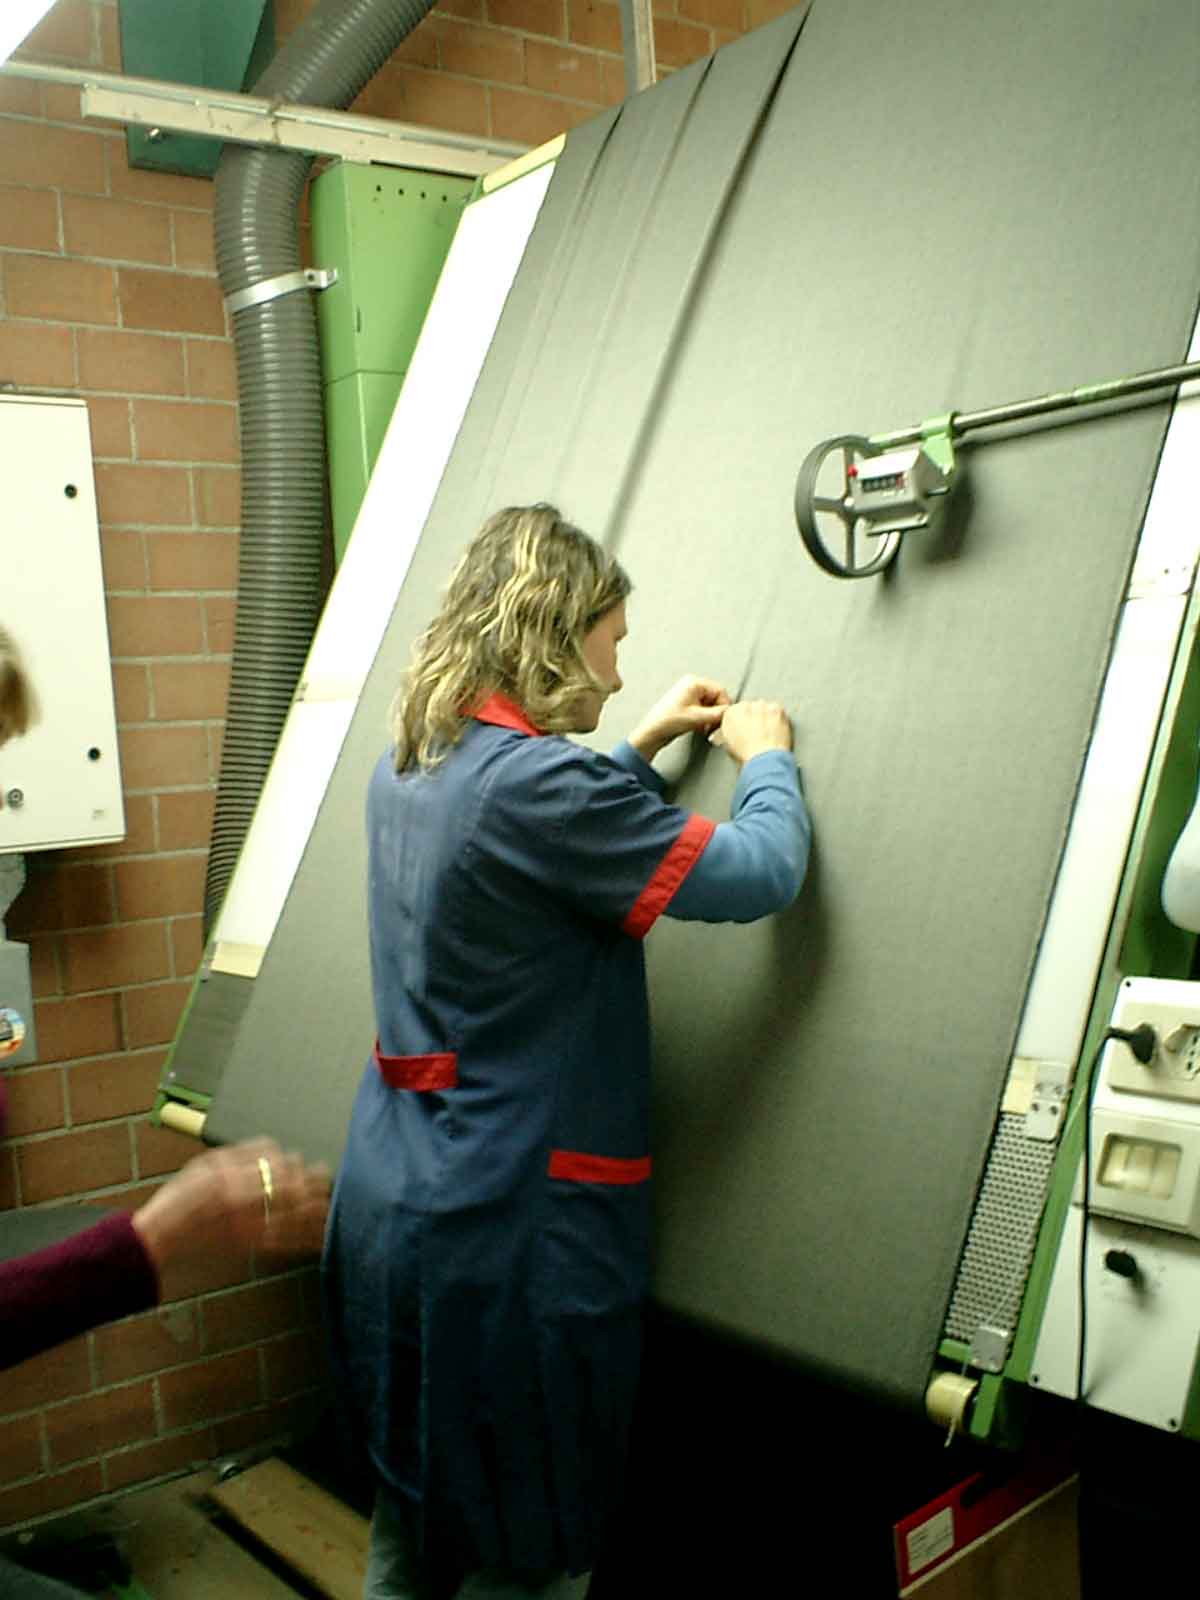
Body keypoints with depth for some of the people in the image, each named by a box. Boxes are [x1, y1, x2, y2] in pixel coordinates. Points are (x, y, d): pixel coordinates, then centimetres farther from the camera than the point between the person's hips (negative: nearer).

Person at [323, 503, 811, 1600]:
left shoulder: (408, 772, 5)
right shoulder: (535, 781, -23)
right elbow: (760, 873, -18)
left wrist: (643, 749, 22)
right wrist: (767, 757, 1)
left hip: (389, 1207, 9)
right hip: (510, 1224, -9)